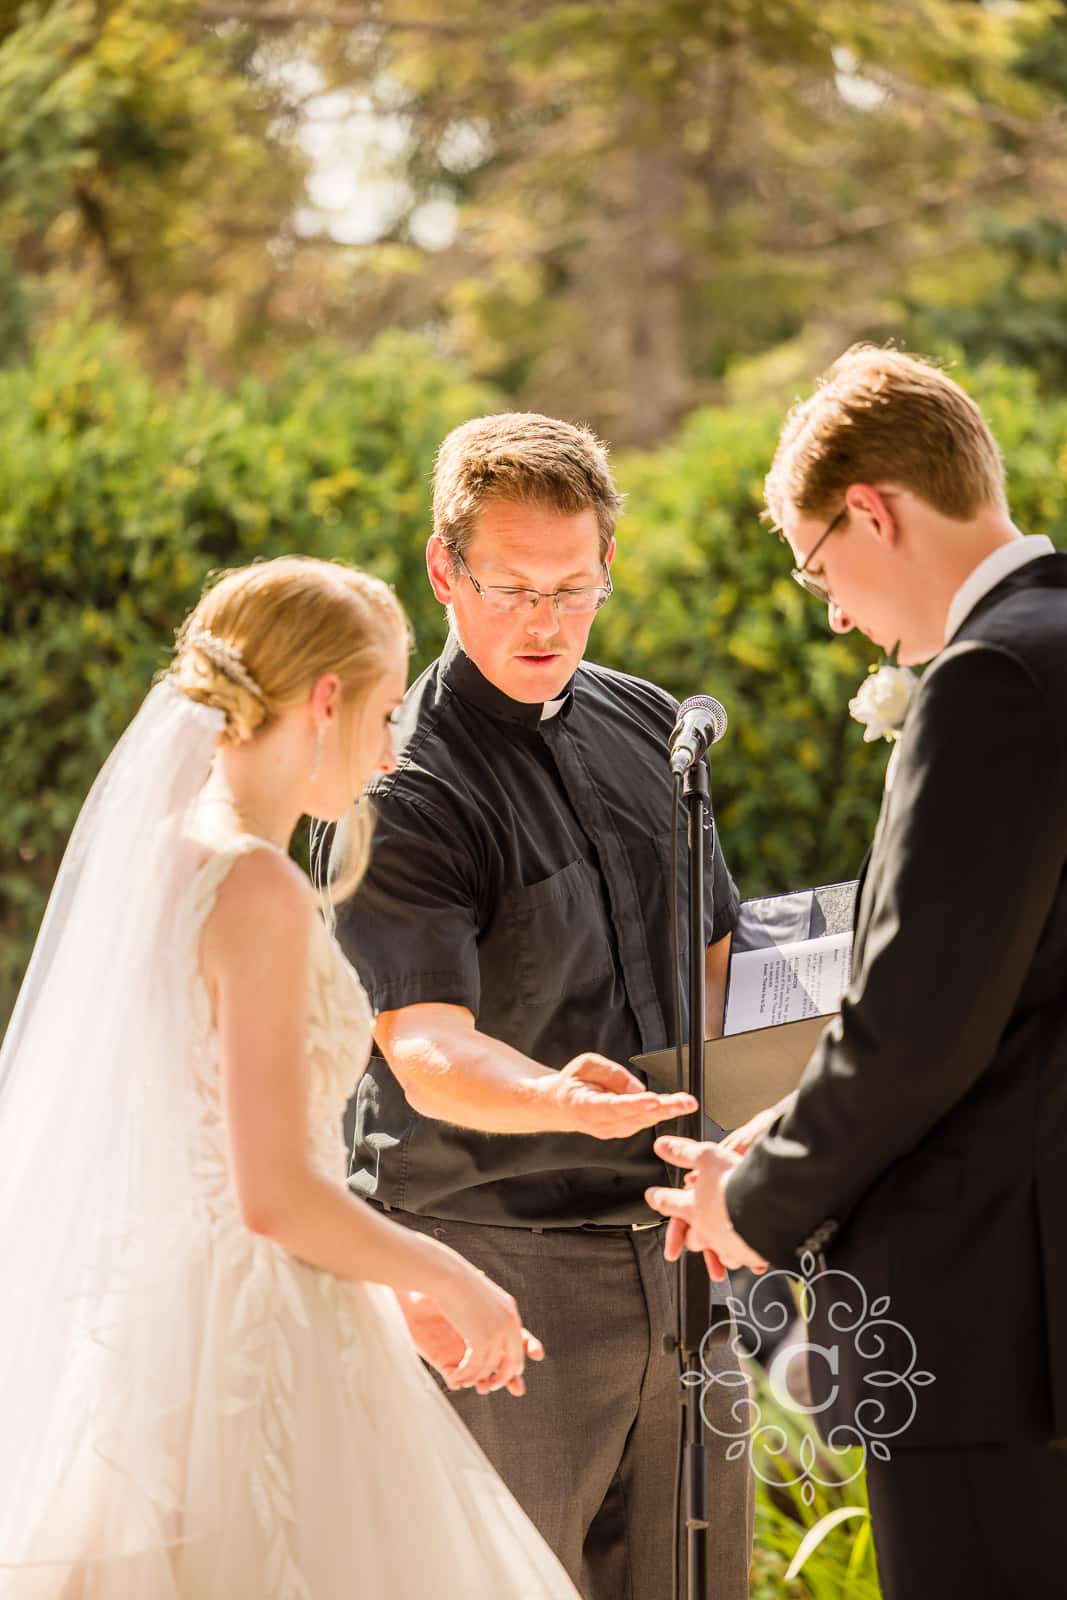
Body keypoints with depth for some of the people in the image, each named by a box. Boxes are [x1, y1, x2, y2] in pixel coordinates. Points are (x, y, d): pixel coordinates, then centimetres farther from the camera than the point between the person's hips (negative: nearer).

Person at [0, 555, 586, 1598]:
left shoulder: (160, 854, 10)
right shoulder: (259, 887, -16)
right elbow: (277, 1196, -19)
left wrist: (400, 1287, 18)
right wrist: (446, 1278, -4)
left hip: (154, 1311, 9)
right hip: (257, 1350, -9)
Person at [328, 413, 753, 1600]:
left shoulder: (648, 728, 12)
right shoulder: (401, 796, -10)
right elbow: (426, 1051, -20)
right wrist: (559, 1099, -39)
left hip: (669, 1254, 6)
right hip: (498, 1271, -6)